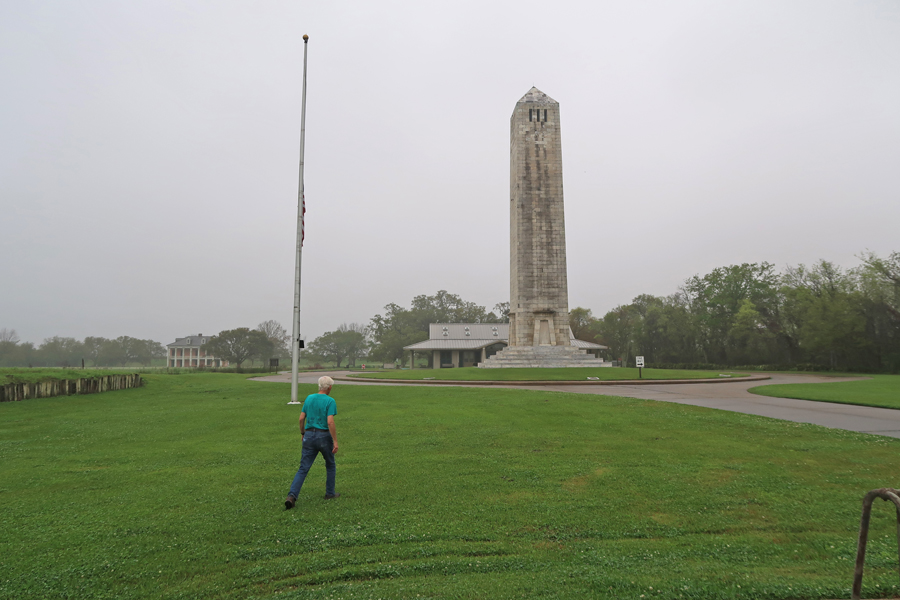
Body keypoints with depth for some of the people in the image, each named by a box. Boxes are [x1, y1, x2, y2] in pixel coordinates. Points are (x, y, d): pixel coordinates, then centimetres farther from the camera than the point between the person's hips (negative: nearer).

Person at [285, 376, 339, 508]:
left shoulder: (309, 398, 5)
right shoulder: (330, 401, -10)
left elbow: (301, 418, 6)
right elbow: (330, 422, -19)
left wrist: (303, 433, 21)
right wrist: (335, 441, -16)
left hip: (309, 436, 4)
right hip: (324, 437, -4)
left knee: (303, 468, 4)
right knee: (330, 465, 20)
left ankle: (292, 496, -11)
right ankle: (330, 493, 28)